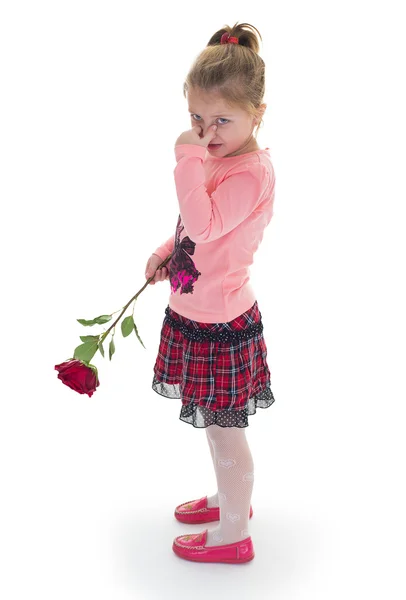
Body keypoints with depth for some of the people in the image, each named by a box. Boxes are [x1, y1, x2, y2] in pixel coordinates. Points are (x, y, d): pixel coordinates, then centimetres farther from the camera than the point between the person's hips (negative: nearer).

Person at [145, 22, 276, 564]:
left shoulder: (251, 172, -22)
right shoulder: (219, 157, 8)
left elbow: (204, 224, -37)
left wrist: (189, 159, -29)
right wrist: (168, 253, 9)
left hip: (220, 323, -10)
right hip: (196, 312, 10)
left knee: (225, 433, 7)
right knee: (217, 424, 25)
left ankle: (232, 536, 28)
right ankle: (231, 498, 48)